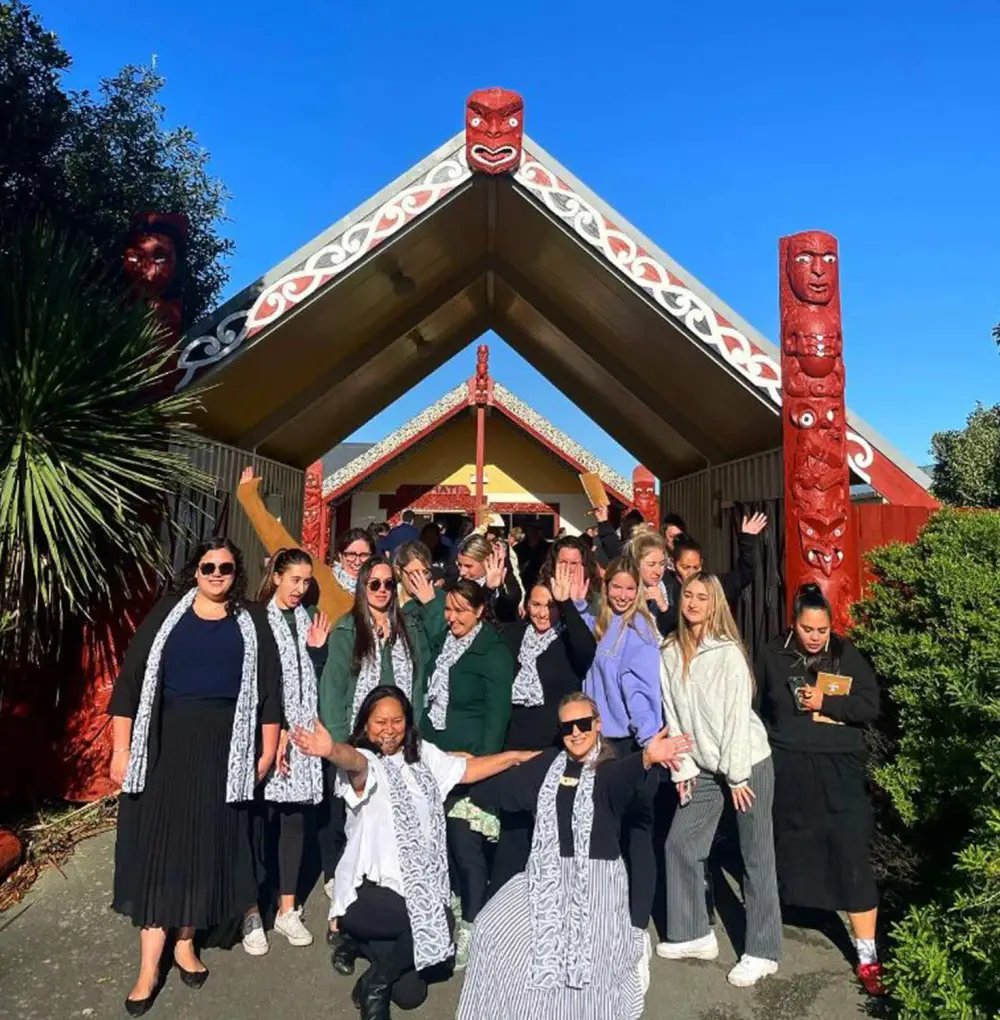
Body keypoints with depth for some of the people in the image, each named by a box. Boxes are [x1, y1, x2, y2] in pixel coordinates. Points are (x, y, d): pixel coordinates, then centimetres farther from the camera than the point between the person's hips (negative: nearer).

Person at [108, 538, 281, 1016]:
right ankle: (149, 967, 14)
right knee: (158, 844, 3)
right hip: (165, 742, 0)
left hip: (222, 748, 1)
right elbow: (131, 679, 0)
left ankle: (185, 944, 29)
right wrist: (122, 748, -4)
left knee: (205, 845, 9)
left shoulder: (252, 623, 4)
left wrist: (268, 748, 0)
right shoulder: (167, 613, 2)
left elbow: (268, 690, 3)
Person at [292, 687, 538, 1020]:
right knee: (435, 921, -29)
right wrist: (331, 751, -63)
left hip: (419, 884, 6)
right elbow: (354, 762, -39)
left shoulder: (422, 755, 6)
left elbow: (467, 770, 13)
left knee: (410, 993, 0)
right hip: (369, 889, -6)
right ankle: (374, 985, -2)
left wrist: (518, 756, 7)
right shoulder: (365, 762, -14)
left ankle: (363, 942, 27)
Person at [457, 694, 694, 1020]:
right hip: (547, 874, 4)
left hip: (597, 875, -4)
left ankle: (628, 946, 13)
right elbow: (502, 789, 19)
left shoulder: (609, 769, -7)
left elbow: (625, 774, -33)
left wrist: (646, 758, -54)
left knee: (587, 953, -23)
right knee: (494, 929, -11)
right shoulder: (548, 764, 8)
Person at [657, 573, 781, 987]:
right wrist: (683, 768, 1)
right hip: (704, 767, 6)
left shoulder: (728, 652, -14)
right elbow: (673, 714, 2)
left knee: (755, 855, 4)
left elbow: (738, 715, -15)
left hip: (747, 761, -5)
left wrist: (737, 776, -13)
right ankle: (695, 934, 25)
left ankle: (763, 952, 18)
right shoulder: (669, 653, 0)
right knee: (680, 844, 8)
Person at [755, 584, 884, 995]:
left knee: (851, 859, 0)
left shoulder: (846, 654, -2)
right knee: (790, 851, 16)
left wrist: (826, 703, -16)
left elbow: (871, 705, -6)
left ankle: (867, 955, 12)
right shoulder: (772, 656, -2)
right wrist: (774, 739, 2)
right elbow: (756, 708, 8)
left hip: (839, 772, -1)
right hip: (788, 772, 1)